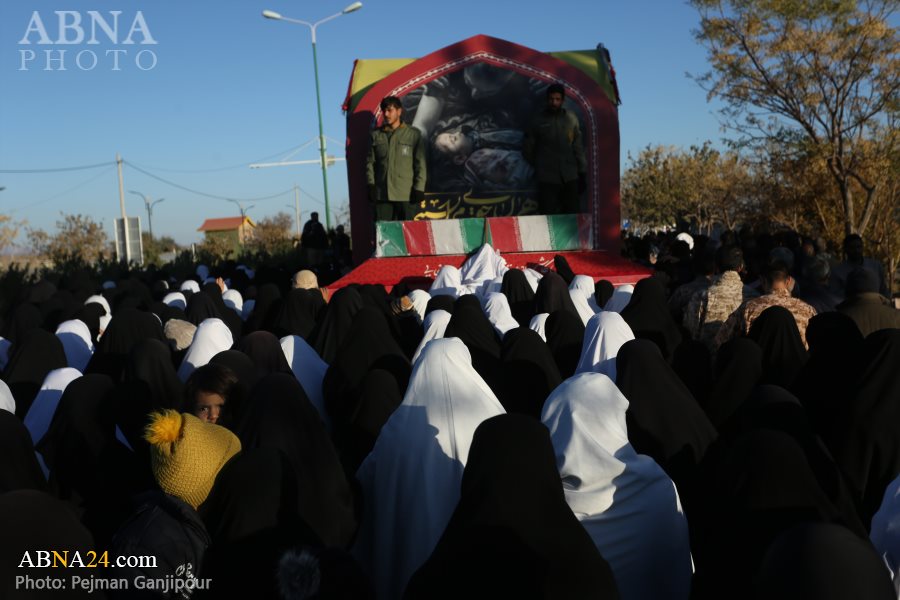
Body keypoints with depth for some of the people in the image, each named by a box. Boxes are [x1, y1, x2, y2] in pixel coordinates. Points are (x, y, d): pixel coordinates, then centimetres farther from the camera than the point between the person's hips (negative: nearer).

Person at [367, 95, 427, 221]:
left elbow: (420, 163, 3)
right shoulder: (376, 135, 12)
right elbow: (370, 161, 11)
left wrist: (419, 188, -4)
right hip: (381, 192, 2)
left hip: (405, 192, -2)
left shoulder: (413, 134, 5)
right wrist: (371, 185, 0)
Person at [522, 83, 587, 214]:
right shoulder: (539, 121, 3)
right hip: (547, 178, -1)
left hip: (570, 177, 2)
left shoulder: (571, 119, 7)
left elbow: (578, 148, 9)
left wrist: (583, 173, 6)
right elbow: (527, 150, 10)